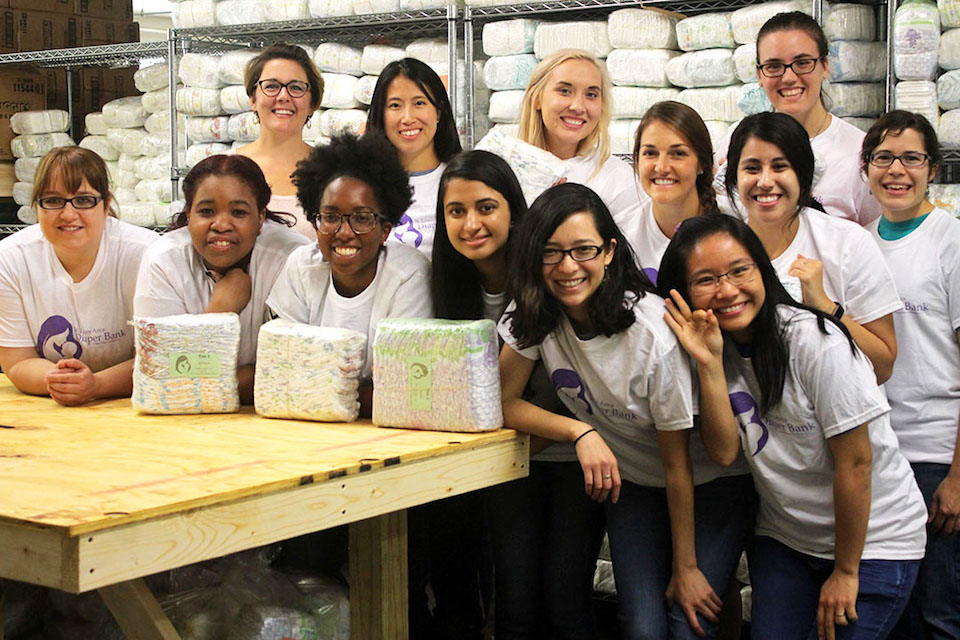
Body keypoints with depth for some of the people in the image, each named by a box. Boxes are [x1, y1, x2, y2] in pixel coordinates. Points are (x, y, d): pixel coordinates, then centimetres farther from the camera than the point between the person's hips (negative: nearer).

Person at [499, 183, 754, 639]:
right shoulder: (534, 316, -13)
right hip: (627, 482, 4)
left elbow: (677, 464, -19)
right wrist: (581, 432, -26)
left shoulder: (654, 333, -27)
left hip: (707, 486, -3)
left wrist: (686, 569, -12)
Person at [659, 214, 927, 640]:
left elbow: (855, 463, -19)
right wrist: (709, 364, -23)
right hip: (784, 540, 5)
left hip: (872, 541, -5)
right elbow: (724, 452, -12)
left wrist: (846, 571, -12)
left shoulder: (815, 341, -22)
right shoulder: (718, 348, -3)